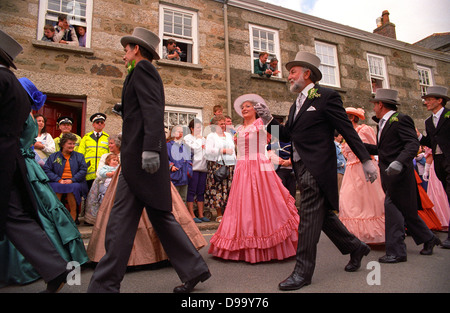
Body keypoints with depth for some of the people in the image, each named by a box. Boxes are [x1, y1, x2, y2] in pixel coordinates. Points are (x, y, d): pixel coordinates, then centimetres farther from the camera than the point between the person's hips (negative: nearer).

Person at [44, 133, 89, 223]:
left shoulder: (79, 156, 18)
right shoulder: (53, 156, 17)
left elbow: (83, 170, 4)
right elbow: (47, 170, 5)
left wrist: (72, 180, -11)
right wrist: (59, 180, -12)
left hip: (74, 182, -1)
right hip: (58, 182, 1)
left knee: (73, 187, -35)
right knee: (56, 187, -34)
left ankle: (72, 220, -27)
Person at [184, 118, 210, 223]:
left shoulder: (203, 138, 23)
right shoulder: (187, 138, 3)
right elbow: (194, 149, -10)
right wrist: (199, 139, 1)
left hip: (203, 167, 6)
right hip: (193, 167, -6)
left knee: (201, 192, 7)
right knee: (191, 192, -5)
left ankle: (201, 215, 11)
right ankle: (192, 215, -1)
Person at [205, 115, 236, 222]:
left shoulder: (229, 135, 21)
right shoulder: (211, 136, 4)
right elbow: (208, 151, -10)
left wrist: (235, 163, 16)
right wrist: (223, 151, -12)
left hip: (230, 165, 5)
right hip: (217, 165, -5)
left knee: (228, 188, 0)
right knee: (218, 188, -7)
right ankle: (219, 215, 0)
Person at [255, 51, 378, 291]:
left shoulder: (326, 96, -5)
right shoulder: (297, 104, 19)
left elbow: (348, 130, -7)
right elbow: (287, 135, 14)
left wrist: (365, 160, -8)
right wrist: (269, 120, 0)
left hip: (317, 167, -8)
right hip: (302, 168, 9)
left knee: (309, 217, -4)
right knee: (323, 215, 17)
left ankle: (303, 272, 8)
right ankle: (355, 247, 37)